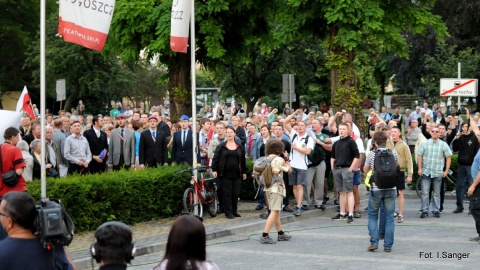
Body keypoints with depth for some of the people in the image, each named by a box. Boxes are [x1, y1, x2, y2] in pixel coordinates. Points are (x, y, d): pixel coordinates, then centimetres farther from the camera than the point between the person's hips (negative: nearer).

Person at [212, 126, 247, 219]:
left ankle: (234, 210, 15)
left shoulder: (240, 147, 10)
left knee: (236, 193, 4)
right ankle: (228, 212, 4)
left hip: (237, 174, 3)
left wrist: (244, 172, 13)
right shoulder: (221, 146, 1)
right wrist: (214, 170, -9)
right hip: (225, 174, -2)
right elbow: (215, 158, -1)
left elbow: (243, 160, 14)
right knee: (227, 193, -1)